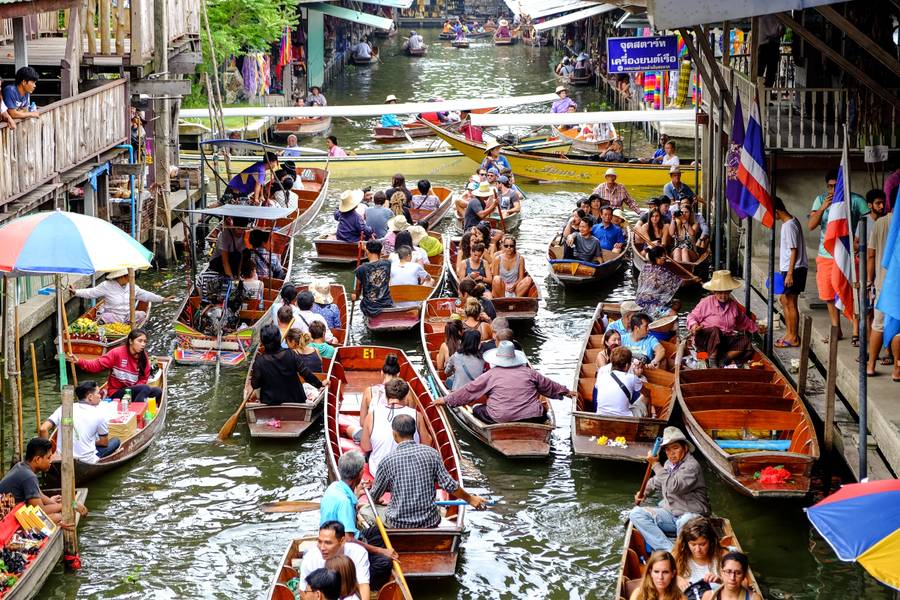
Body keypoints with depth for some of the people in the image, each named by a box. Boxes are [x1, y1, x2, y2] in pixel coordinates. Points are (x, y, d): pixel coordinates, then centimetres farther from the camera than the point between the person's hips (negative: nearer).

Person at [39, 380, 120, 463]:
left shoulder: (63, 409, -1)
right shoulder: (98, 414, -10)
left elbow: (43, 429, -9)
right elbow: (104, 443, 0)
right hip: (87, 461, -4)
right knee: (115, 441, 16)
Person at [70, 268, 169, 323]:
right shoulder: (107, 286, -8)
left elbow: (145, 295, 14)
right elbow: (91, 292, -11)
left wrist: (162, 299, 12)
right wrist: (76, 292, -24)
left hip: (127, 315, 5)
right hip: (112, 315, -5)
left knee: (142, 314, -17)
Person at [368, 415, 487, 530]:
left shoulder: (388, 460, -9)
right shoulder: (431, 453, -4)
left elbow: (375, 497, 3)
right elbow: (449, 485, -3)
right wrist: (470, 499, 14)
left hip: (398, 525, -4)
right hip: (429, 523, 4)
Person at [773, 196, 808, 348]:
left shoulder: (789, 226, -19)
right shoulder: (791, 221, 11)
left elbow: (794, 251, -20)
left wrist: (789, 274, -20)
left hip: (794, 269, -10)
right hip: (788, 269, 10)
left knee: (790, 303, -3)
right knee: (784, 300, 17)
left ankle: (794, 338, 4)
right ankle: (789, 333, 24)